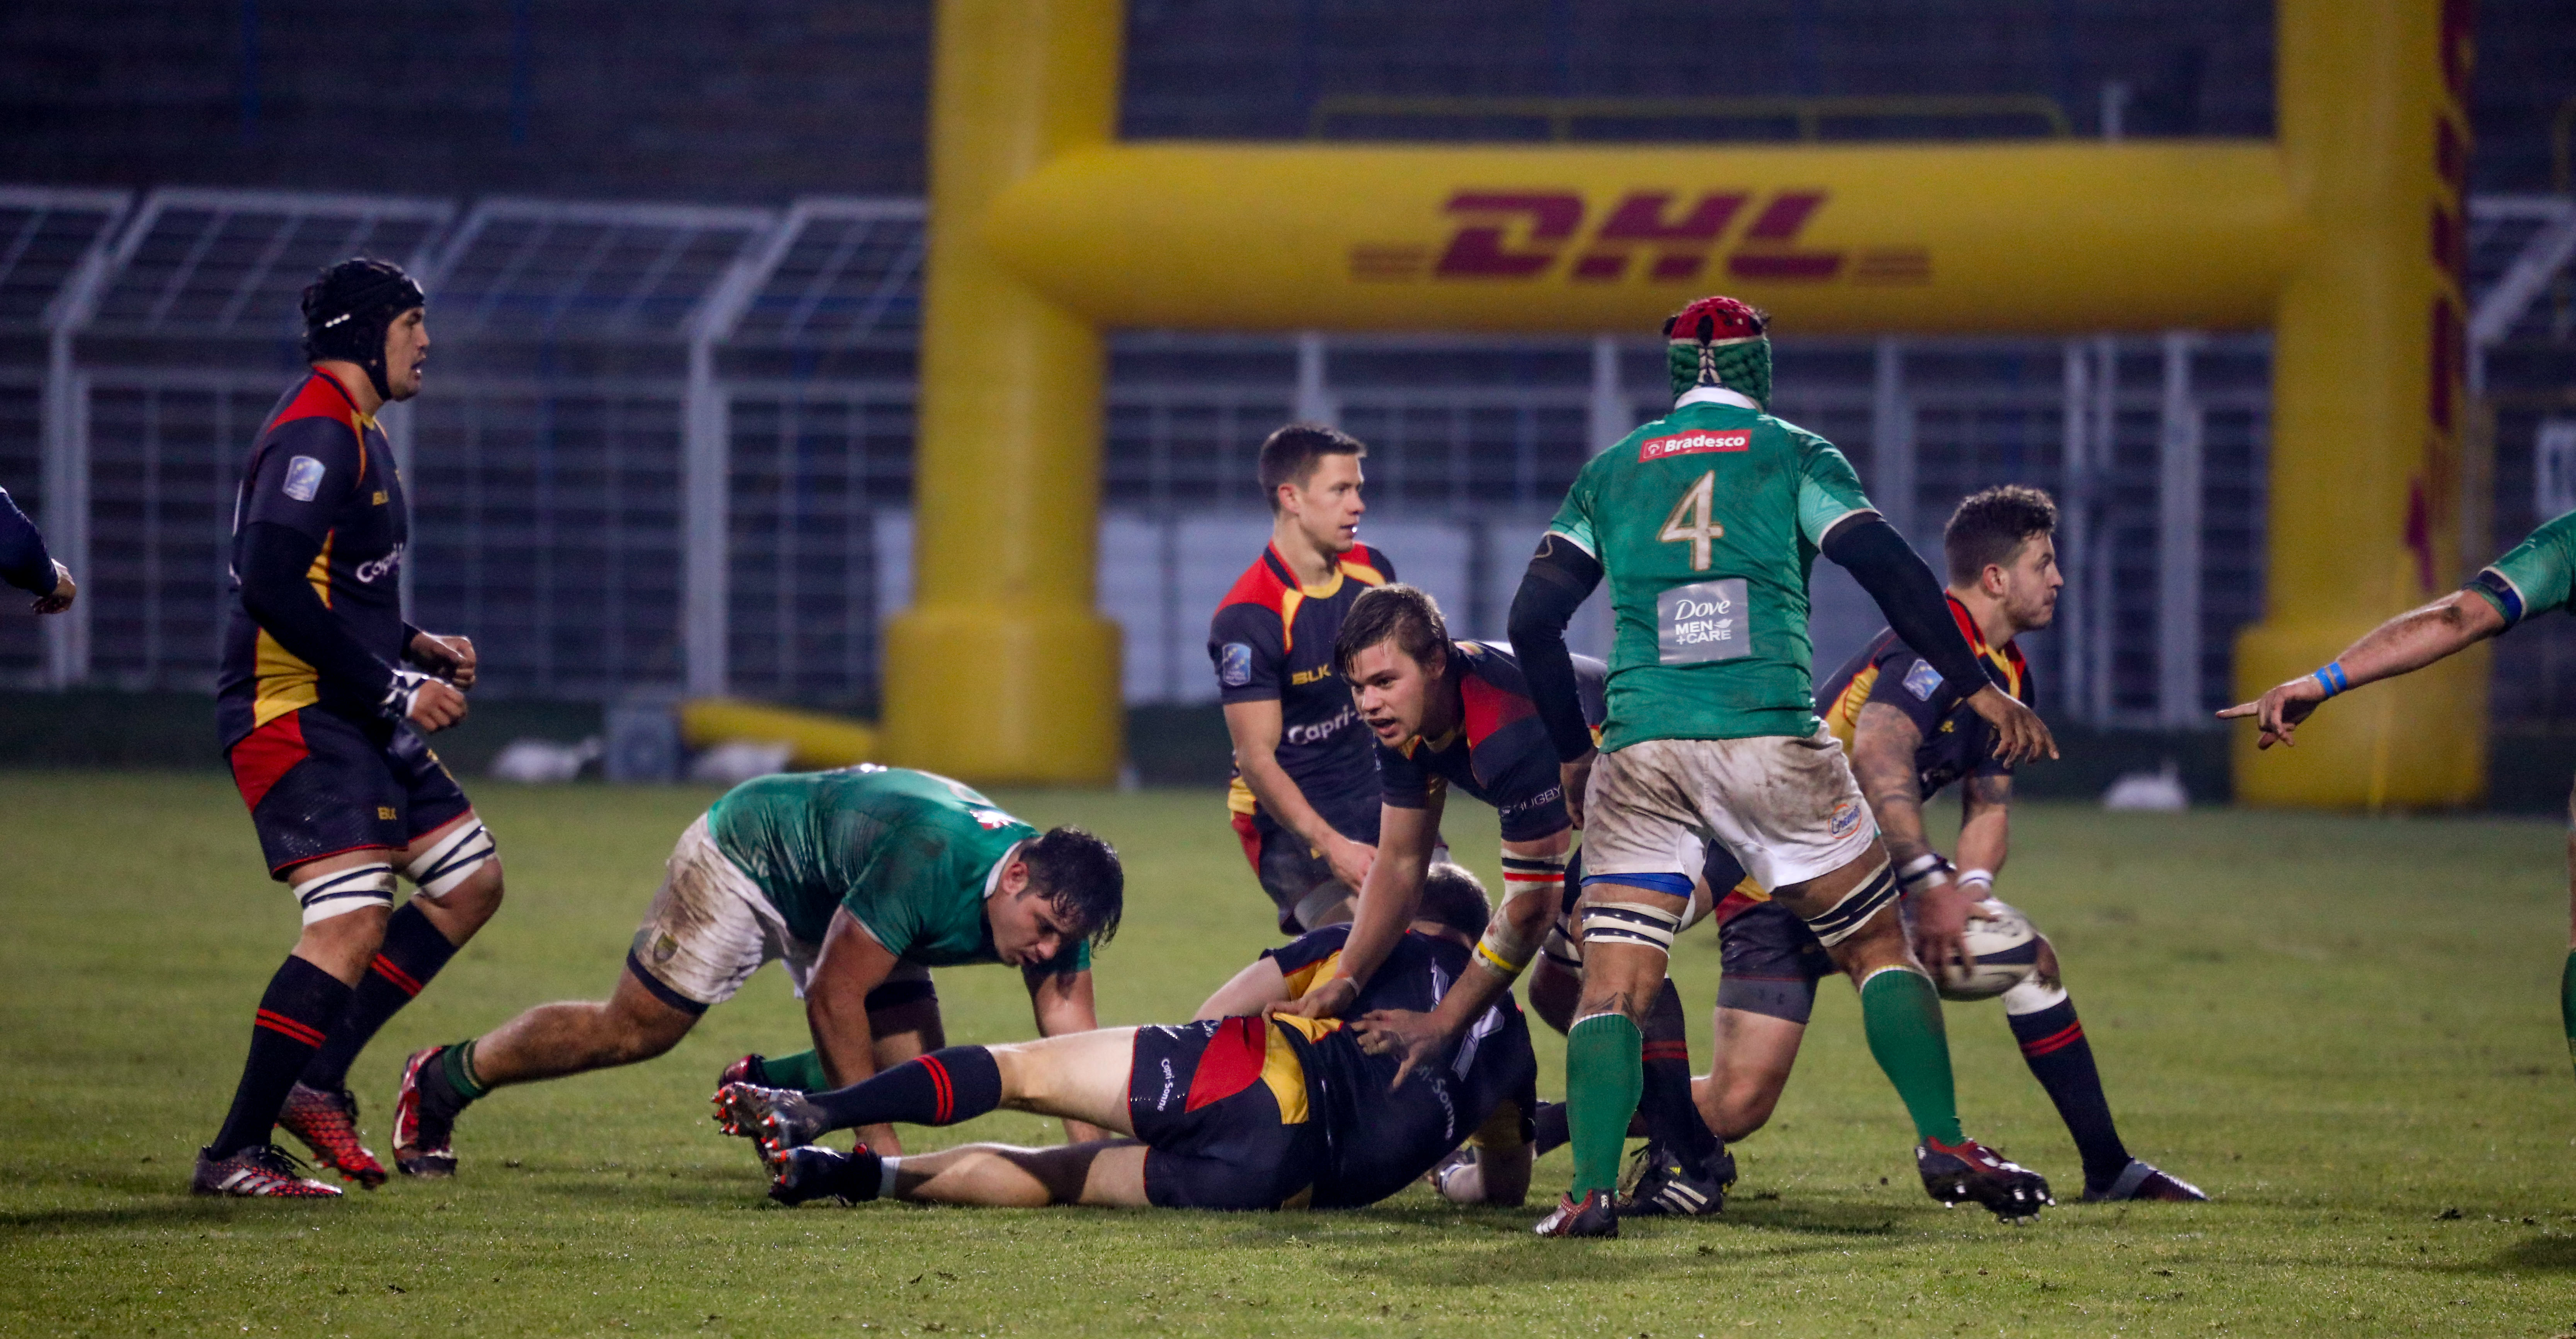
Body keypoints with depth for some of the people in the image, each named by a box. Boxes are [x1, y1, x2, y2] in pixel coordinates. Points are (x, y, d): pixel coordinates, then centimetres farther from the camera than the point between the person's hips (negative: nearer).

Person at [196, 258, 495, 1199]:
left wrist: (416, 651, 12)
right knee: (353, 922, -19)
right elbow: (272, 588, -24)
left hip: (356, 719, 11)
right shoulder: (315, 435, -14)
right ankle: (235, 1152, -16)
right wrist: (393, 687, -21)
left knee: (472, 880, 10)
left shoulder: (357, 435, 19)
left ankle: (316, 1081, 8)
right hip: (295, 713, -11)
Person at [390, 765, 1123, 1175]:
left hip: (843, 896, 7)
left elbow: (1073, 1032, -18)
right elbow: (833, 1000, -36)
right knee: (629, 1033, -1)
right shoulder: (928, 860, -43)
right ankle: (440, 1081, 21)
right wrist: (881, 1149, -32)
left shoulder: (1052, 898, -23)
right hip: (745, 857, -7)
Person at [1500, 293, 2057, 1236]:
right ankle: (1945, 1149, 5)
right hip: (1770, 740, -1)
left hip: (1640, 751, 1)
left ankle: (1591, 1192, -12)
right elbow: (1889, 571, -1)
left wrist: (1573, 752, 21)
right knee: (1878, 946, 12)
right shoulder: (1794, 454, 10)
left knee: (1613, 986, 2)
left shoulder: (1610, 471, 17)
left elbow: (1533, 618, 12)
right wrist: (1977, 688, 5)